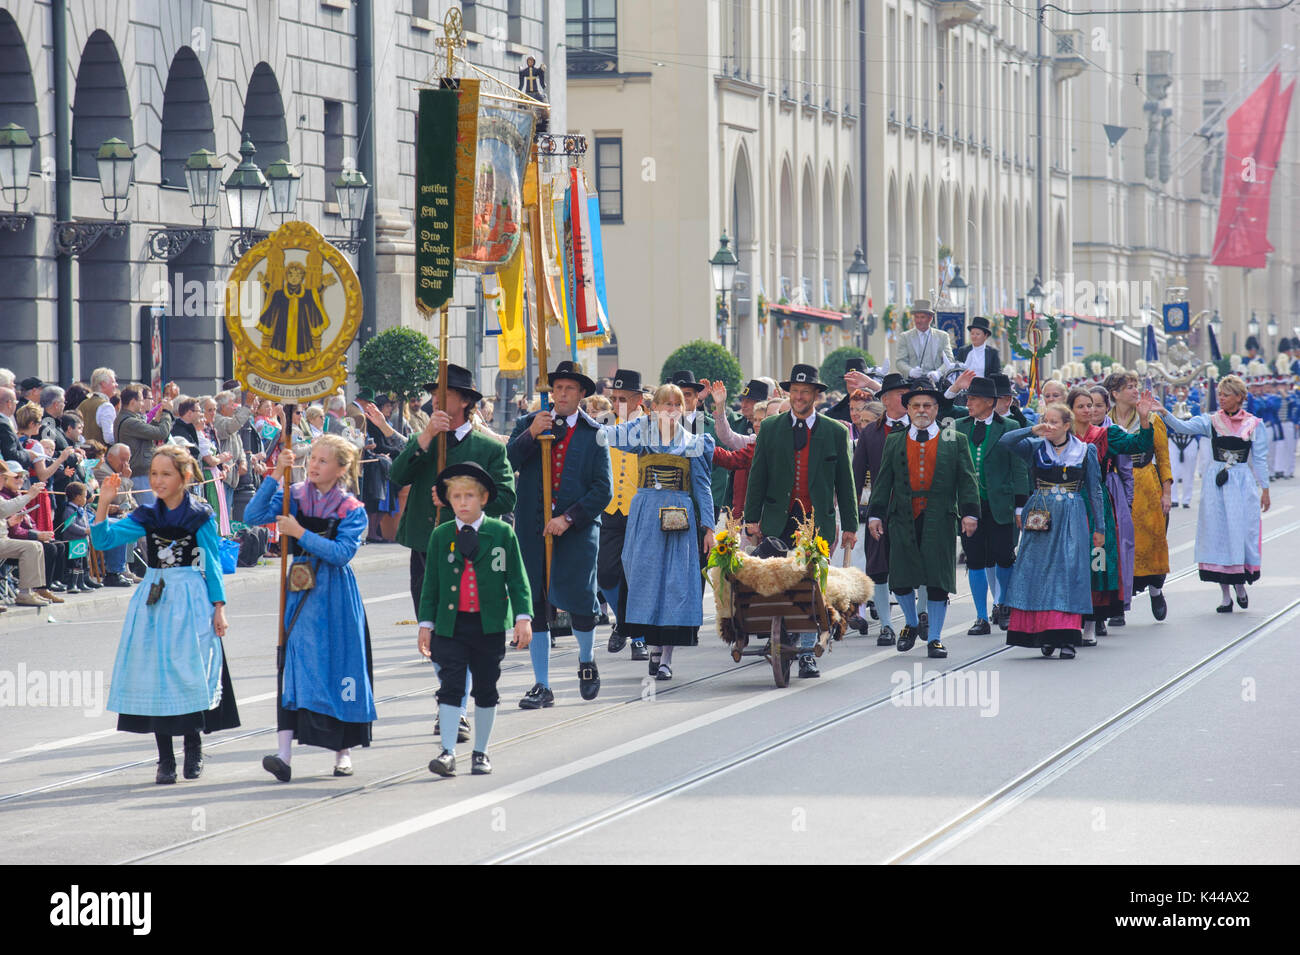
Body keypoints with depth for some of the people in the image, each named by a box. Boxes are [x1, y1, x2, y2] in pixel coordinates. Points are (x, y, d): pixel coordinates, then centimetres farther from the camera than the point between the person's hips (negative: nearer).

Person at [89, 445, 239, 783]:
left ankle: (193, 748, 12)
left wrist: (219, 607, -3)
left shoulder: (200, 517, -2)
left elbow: (213, 564, 0)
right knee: (155, 675, 1)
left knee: (188, 673, -6)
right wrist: (104, 503, -11)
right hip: (154, 600, 4)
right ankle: (165, 759, 7)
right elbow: (103, 540, 1)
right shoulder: (147, 517, 6)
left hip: (191, 599, -4)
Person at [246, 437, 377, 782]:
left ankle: (343, 751, 19)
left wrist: (300, 533, -21)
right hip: (300, 590, 2)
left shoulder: (352, 510, -4)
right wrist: (276, 476, -14)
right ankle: (284, 752, -16)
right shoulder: (295, 496, 4)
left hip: (335, 597, -2)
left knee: (339, 667, 4)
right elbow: (254, 515, -7)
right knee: (293, 665, -8)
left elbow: (341, 553, -17)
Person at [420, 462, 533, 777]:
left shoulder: (502, 533, 0)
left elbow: (517, 579, 2)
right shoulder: (440, 536, 4)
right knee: (450, 686, -7)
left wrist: (523, 617, -7)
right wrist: (426, 623, 4)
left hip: (490, 625, 0)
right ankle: (448, 752, -7)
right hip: (450, 624, 0)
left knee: (486, 690, 8)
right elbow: (431, 583, 7)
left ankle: (481, 753, 19)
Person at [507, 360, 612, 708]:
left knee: (581, 604, -3)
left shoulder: (594, 434, 3)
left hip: (577, 532, -2)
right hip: (532, 530, 2)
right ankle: (542, 686, 9)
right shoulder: (528, 425, 11)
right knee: (535, 607, 2)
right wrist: (531, 435, -12)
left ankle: (586, 662, 28)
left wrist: (568, 519, -12)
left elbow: (603, 490, -2)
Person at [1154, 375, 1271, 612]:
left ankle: (1240, 584, 21)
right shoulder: (1211, 421, 3)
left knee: (1241, 533, -2)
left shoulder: (1254, 424, 3)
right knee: (1218, 533, -1)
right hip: (1216, 484, 1)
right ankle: (1225, 594, 5)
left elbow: (1260, 459, 5)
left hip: (1243, 483, -1)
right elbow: (1183, 427, -11)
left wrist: (1265, 489, 4)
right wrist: (1164, 413, -27)